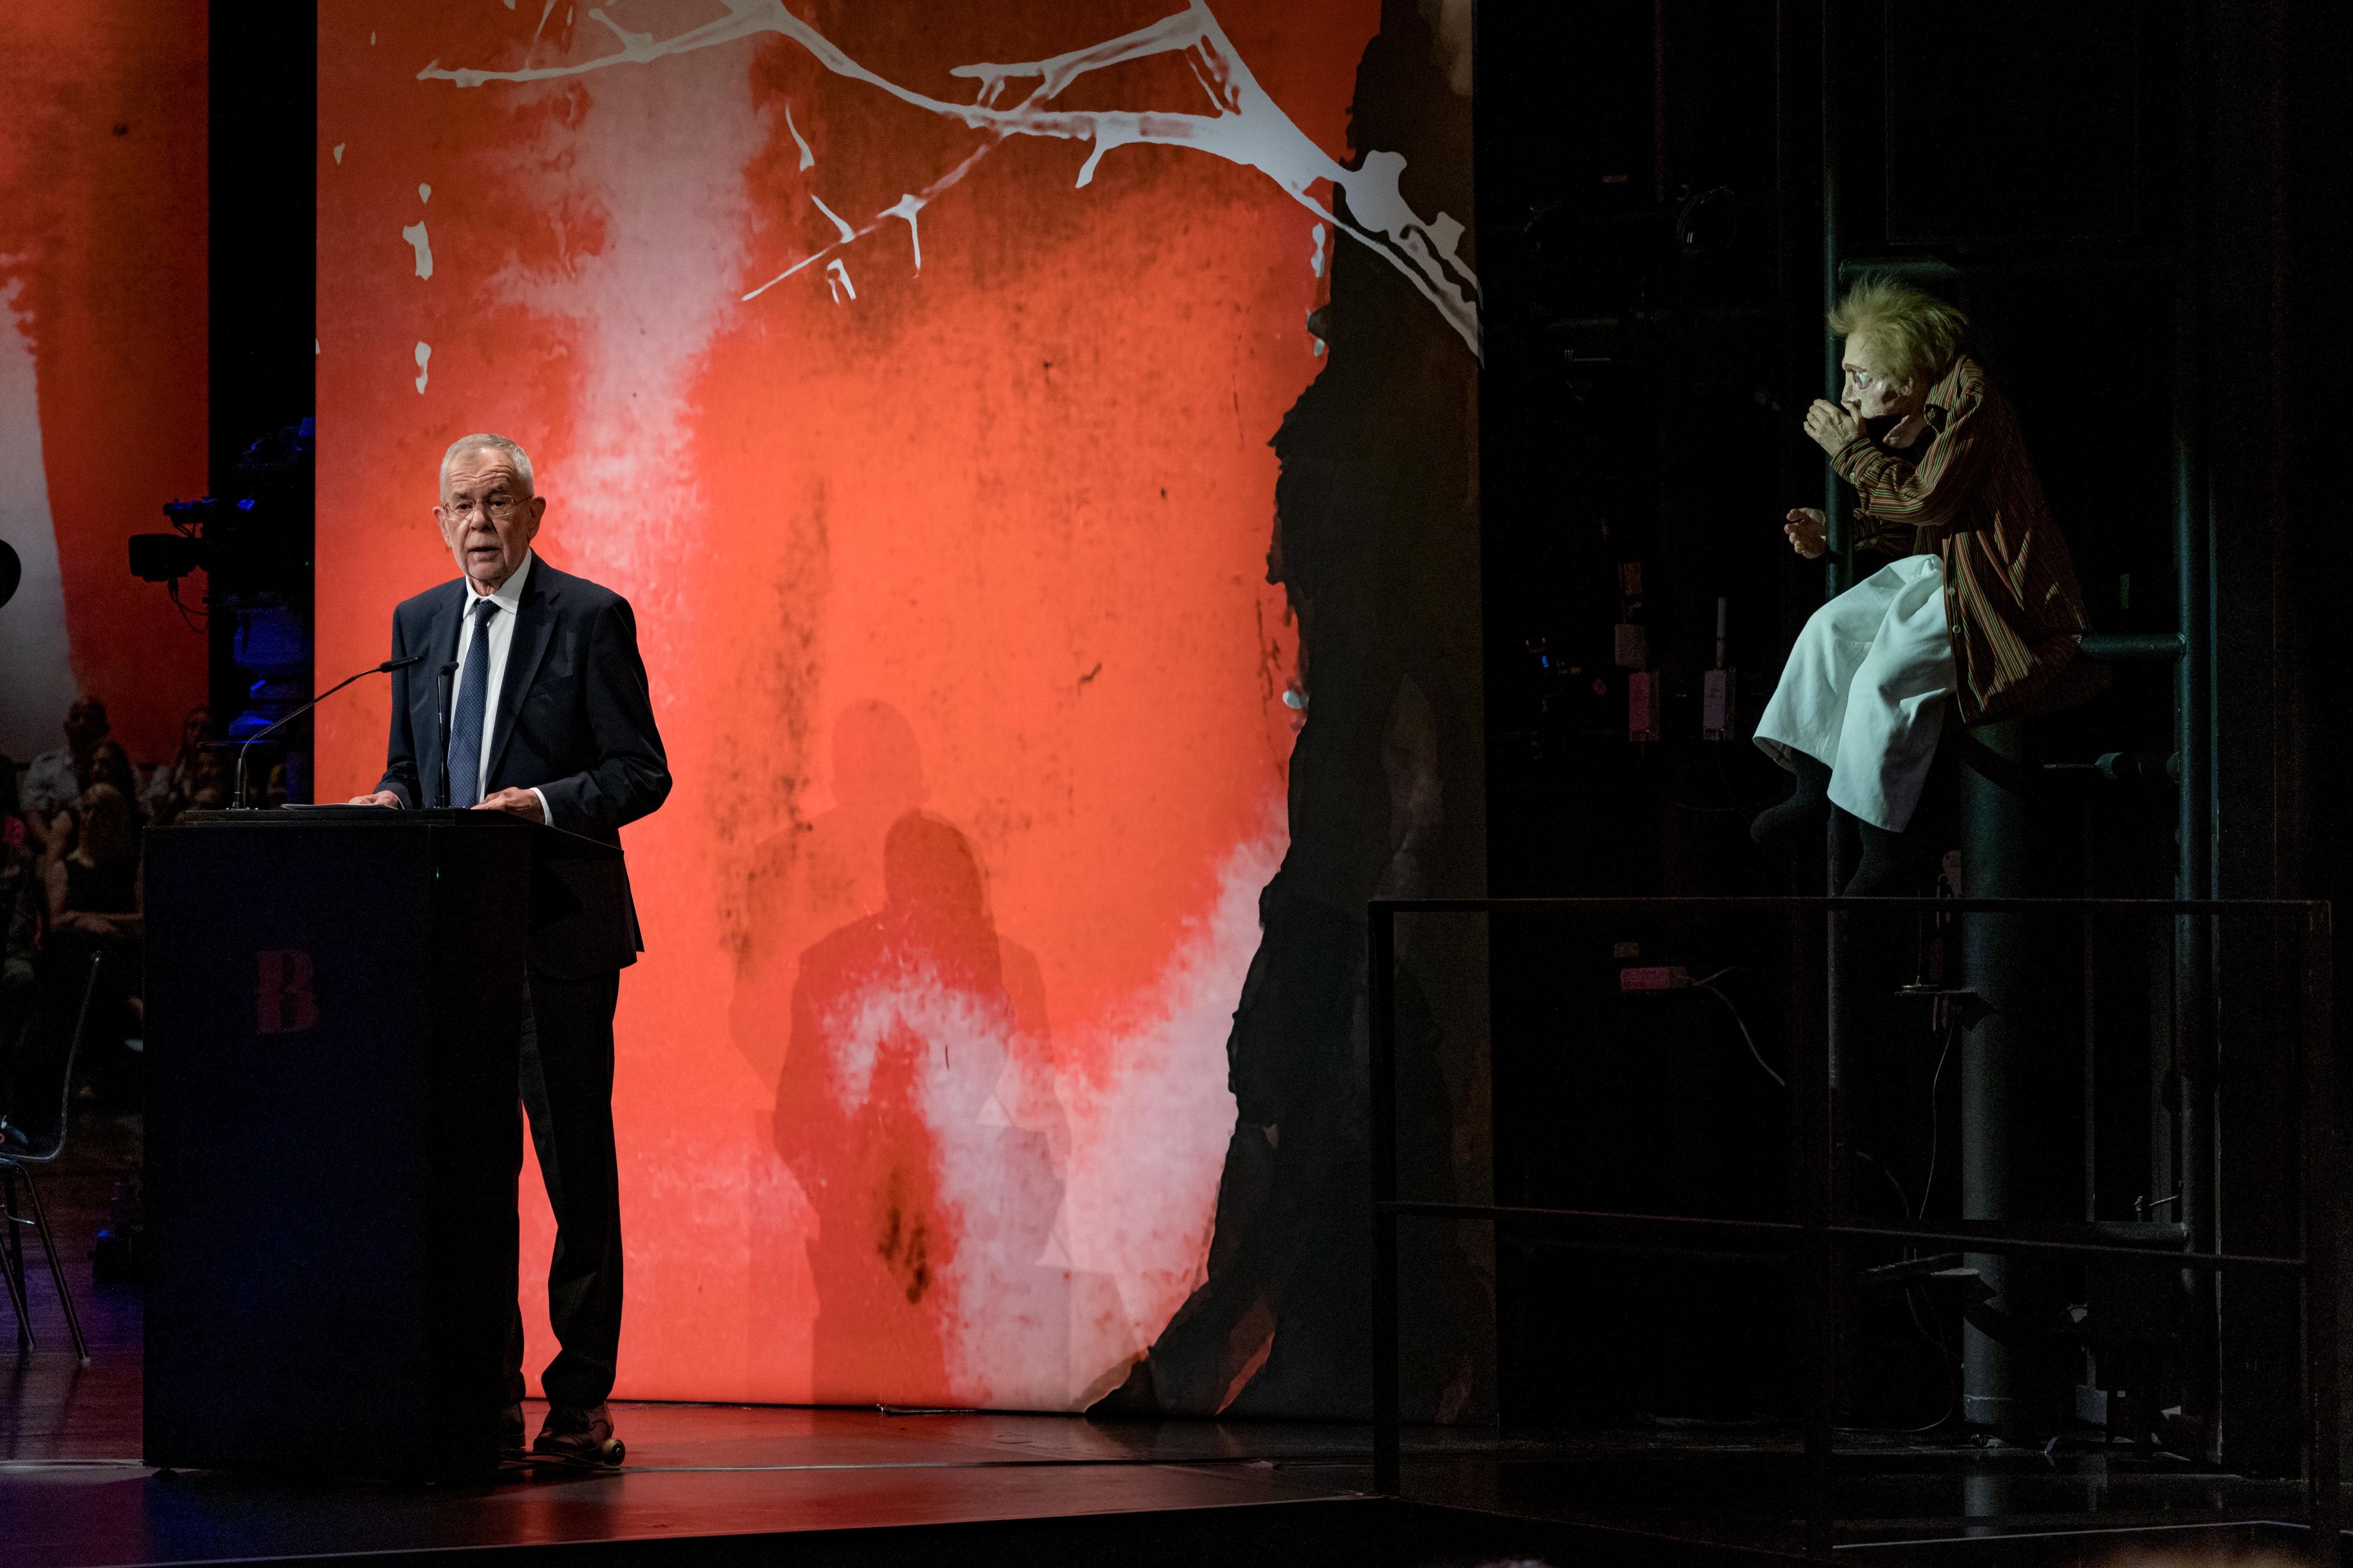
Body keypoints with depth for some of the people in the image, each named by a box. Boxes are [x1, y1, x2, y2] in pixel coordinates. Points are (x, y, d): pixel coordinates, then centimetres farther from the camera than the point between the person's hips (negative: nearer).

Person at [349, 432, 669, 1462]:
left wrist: (545, 802, -21)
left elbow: (642, 771, -5)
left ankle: (581, 1402, 1)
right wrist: (393, 797, -1)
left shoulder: (590, 618, -2)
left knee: (576, 1163, -3)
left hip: (560, 937, -5)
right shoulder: (419, 623, 15)